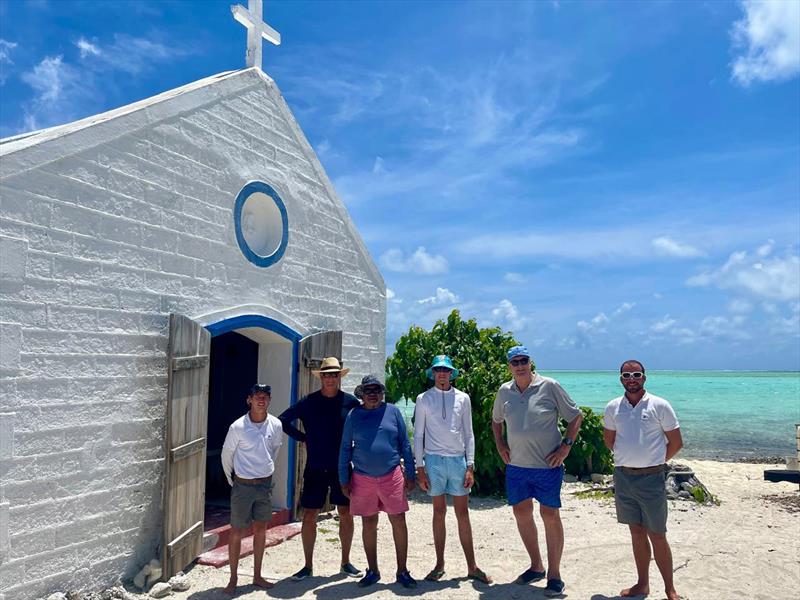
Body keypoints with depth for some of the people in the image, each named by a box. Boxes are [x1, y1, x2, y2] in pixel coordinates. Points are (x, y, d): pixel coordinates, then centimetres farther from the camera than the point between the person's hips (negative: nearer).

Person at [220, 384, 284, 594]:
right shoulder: (238, 427, -16)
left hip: (265, 484, 4)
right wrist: (232, 480, 6)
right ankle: (233, 579, 21)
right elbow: (226, 455, -3)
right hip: (243, 486, -4)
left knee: (261, 530, 13)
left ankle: (257, 576, 26)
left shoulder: (276, 425, -6)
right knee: (237, 532, 5)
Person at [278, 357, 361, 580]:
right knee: (309, 516, 4)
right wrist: (302, 438, -2)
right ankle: (308, 566, 19)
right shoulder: (309, 402, -3)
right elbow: (283, 420, 2)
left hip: (342, 468, 0)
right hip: (315, 469, 0)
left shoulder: (350, 402, -3)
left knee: (346, 514, 8)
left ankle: (345, 562, 25)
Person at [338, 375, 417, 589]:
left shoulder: (393, 412, 2)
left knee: (399, 522, 1)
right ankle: (372, 571, 25)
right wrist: (344, 480, 3)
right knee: (368, 524, 10)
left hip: (391, 476, -1)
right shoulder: (353, 415, 3)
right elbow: (345, 449, 6)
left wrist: (410, 474, 1)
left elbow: (404, 444, 4)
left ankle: (402, 571, 16)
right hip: (363, 478, 1)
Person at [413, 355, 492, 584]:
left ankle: (471, 566, 15)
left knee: (463, 514, 6)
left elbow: (468, 434, 7)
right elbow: (418, 435, 3)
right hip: (434, 460, -1)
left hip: (458, 460, 1)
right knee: (439, 512, 8)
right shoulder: (423, 399, 1)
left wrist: (470, 466, 1)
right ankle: (439, 565, 21)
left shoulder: (462, 398, 5)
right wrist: (420, 467, -2)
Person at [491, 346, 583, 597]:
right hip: (516, 465, 5)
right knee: (522, 513, 12)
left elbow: (576, 416, -2)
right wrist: (499, 444, 9)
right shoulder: (504, 391, 4)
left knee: (550, 515, 2)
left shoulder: (549, 386, -9)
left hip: (547, 465, -5)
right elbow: (496, 420, 22)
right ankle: (536, 566, 32)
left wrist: (566, 445, -9)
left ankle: (554, 575, 17)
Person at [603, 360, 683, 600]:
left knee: (657, 535, 1)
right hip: (623, 477, 4)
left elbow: (676, 443, -1)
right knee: (637, 532, 14)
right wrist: (627, 458, 11)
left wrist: (655, 462, 6)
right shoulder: (613, 407, 4)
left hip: (651, 478, -4)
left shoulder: (659, 405, -7)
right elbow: (609, 438, 19)